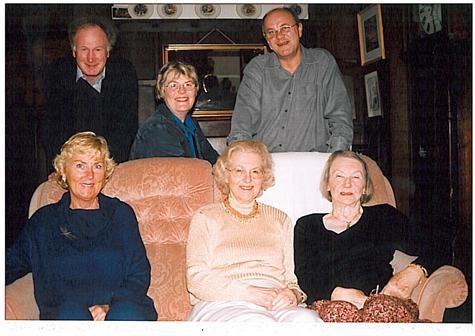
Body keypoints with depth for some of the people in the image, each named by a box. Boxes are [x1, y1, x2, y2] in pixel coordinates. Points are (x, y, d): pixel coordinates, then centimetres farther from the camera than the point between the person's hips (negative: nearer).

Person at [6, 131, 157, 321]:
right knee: (71, 310, -34)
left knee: (127, 311, -34)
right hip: (62, 316, 1)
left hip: (118, 308, 0)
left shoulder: (121, 214, 14)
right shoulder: (44, 220, 17)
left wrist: (109, 307, -11)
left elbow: (139, 275, 6)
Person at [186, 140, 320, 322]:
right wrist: (250, 293, -14)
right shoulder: (205, 218, 12)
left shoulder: (280, 219, 23)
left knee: (307, 319, -31)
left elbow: (292, 278, 19)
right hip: (222, 305, -4)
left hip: (277, 306, 5)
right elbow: (196, 278, -2)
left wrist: (292, 294, -7)